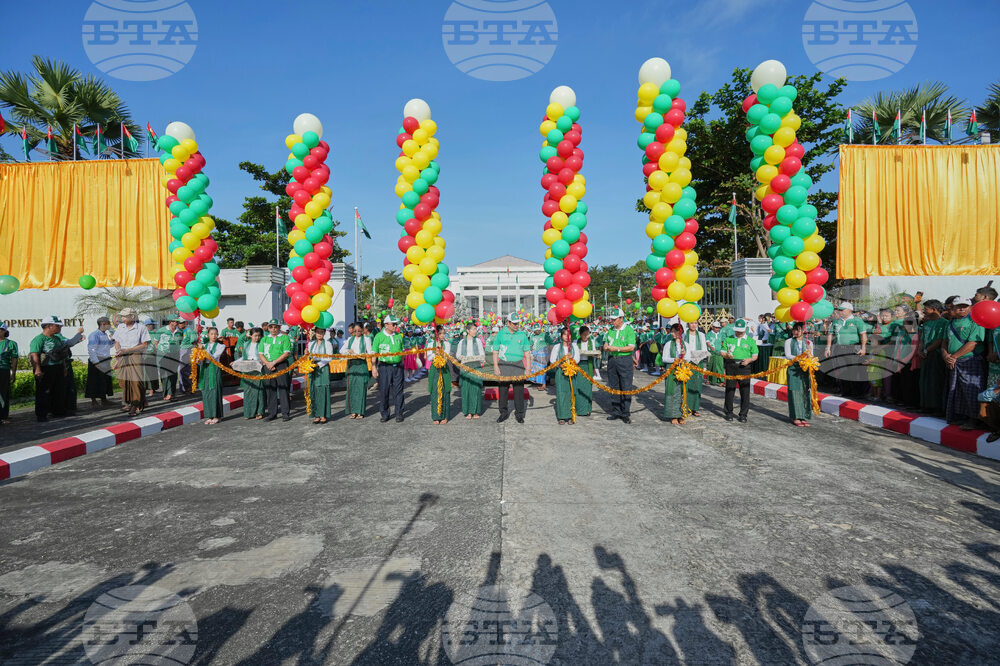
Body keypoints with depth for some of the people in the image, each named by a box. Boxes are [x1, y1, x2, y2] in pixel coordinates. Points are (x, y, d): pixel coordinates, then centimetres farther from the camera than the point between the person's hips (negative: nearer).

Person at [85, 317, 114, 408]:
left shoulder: (106, 334, 13)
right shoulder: (94, 335, -12)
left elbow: (109, 346, 28)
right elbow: (91, 350, -17)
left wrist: (112, 339, 8)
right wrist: (96, 363, -21)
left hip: (106, 362, 8)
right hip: (96, 361, -8)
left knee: (106, 380, 12)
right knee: (95, 382, -3)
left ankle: (104, 399, 22)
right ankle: (93, 401, 4)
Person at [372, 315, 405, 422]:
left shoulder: (399, 336, 9)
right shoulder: (379, 336, -1)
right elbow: (374, 352, -1)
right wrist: (374, 367, -6)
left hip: (397, 367, 3)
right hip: (384, 366, -2)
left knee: (398, 391, 4)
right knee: (384, 391, 3)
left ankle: (399, 414, 13)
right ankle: (385, 414, 15)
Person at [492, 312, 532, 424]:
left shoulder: (522, 335, 5)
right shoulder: (500, 334, 4)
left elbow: (527, 353, 9)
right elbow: (495, 352, 7)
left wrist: (528, 369, 4)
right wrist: (495, 366, -3)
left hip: (518, 365, 0)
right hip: (504, 365, 0)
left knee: (519, 390, 1)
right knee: (502, 389, 4)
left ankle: (519, 414, 13)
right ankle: (504, 413, 17)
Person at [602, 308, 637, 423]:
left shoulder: (629, 330, -5)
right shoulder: (611, 330, 12)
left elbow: (631, 347, -11)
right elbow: (606, 343, 21)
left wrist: (617, 349, -17)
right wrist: (606, 346, -2)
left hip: (625, 360, -5)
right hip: (612, 360, 6)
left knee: (626, 387, -3)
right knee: (613, 387, 9)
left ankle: (625, 413, 5)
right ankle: (615, 411, 18)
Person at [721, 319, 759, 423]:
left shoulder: (750, 341, 12)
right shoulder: (728, 339, 14)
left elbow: (755, 355, 11)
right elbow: (722, 352, 10)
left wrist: (749, 360, -10)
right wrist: (726, 355, -13)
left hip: (744, 367, 0)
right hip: (731, 366, 1)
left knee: (745, 392, -1)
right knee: (729, 390, 3)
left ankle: (743, 414, 9)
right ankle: (729, 413, 14)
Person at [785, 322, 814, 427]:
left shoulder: (809, 342, 13)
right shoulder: (789, 342, 6)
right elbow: (787, 355, -5)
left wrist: (809, 354, -14)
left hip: (805, 370, 3)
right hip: (794, 370, -2)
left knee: (806, 393, 2)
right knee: (795, 392, -4)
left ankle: (804, 417, 9)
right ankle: (796, 417, 0)